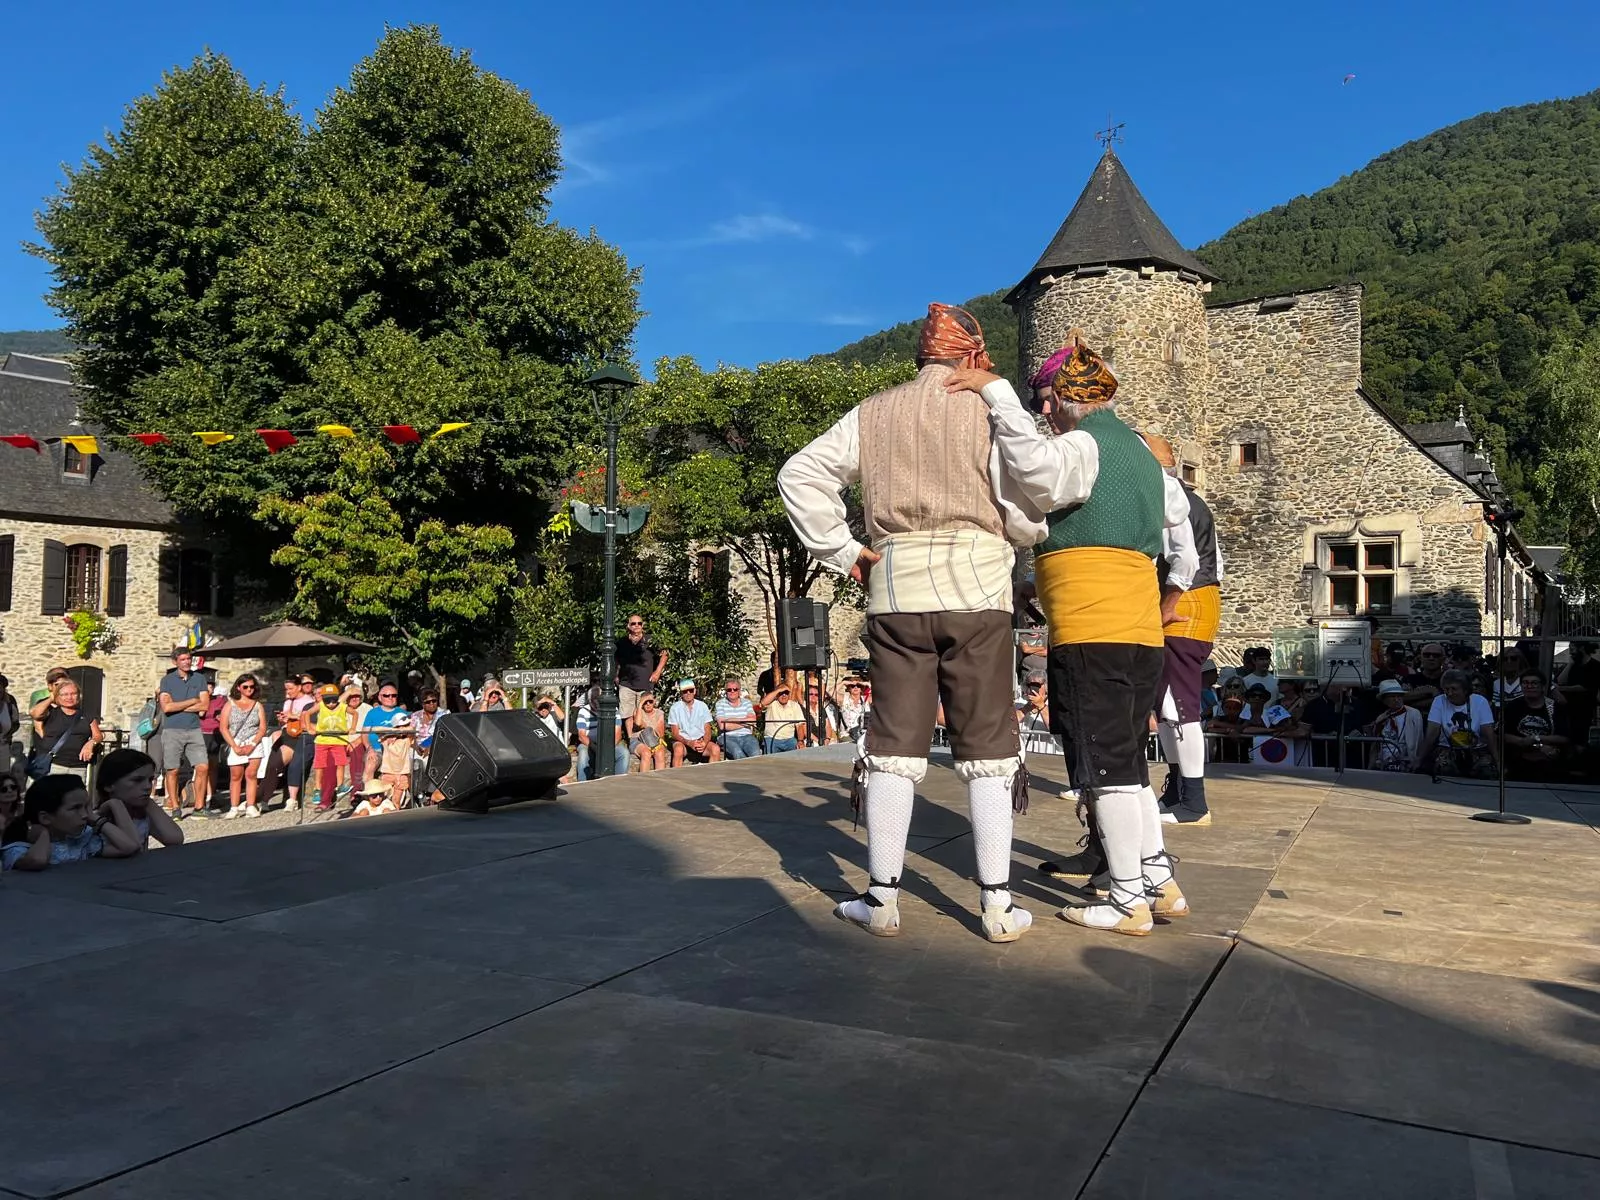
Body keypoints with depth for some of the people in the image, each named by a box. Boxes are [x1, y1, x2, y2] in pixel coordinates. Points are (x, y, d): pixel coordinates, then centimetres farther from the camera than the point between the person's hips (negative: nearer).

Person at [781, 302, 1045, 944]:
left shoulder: (872, 414, 11)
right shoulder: (989, 408, 2)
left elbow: (801, 475, 7)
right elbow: (1025, 514, -7)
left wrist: (840, 551, 8)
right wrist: (1020, 535, 15)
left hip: (894, 588, 2)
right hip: (975, 585, -2)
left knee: (894, 741, 7)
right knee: (987, 745, 4)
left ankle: (882, 898, 10)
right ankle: (998, 905, 8)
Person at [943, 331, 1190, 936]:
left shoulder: (1083, 446, -9)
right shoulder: (1140, 450, 20)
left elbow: (1037, 466, -33)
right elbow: (1175, 512, 38)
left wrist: (996, 391, -23)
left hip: (1090, 633, -9)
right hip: (1143, 632, 9)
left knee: (1105, 766, -2)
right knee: (1126, 760, 17)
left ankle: (1127, 900, 5)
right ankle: (1159, 882, 21)